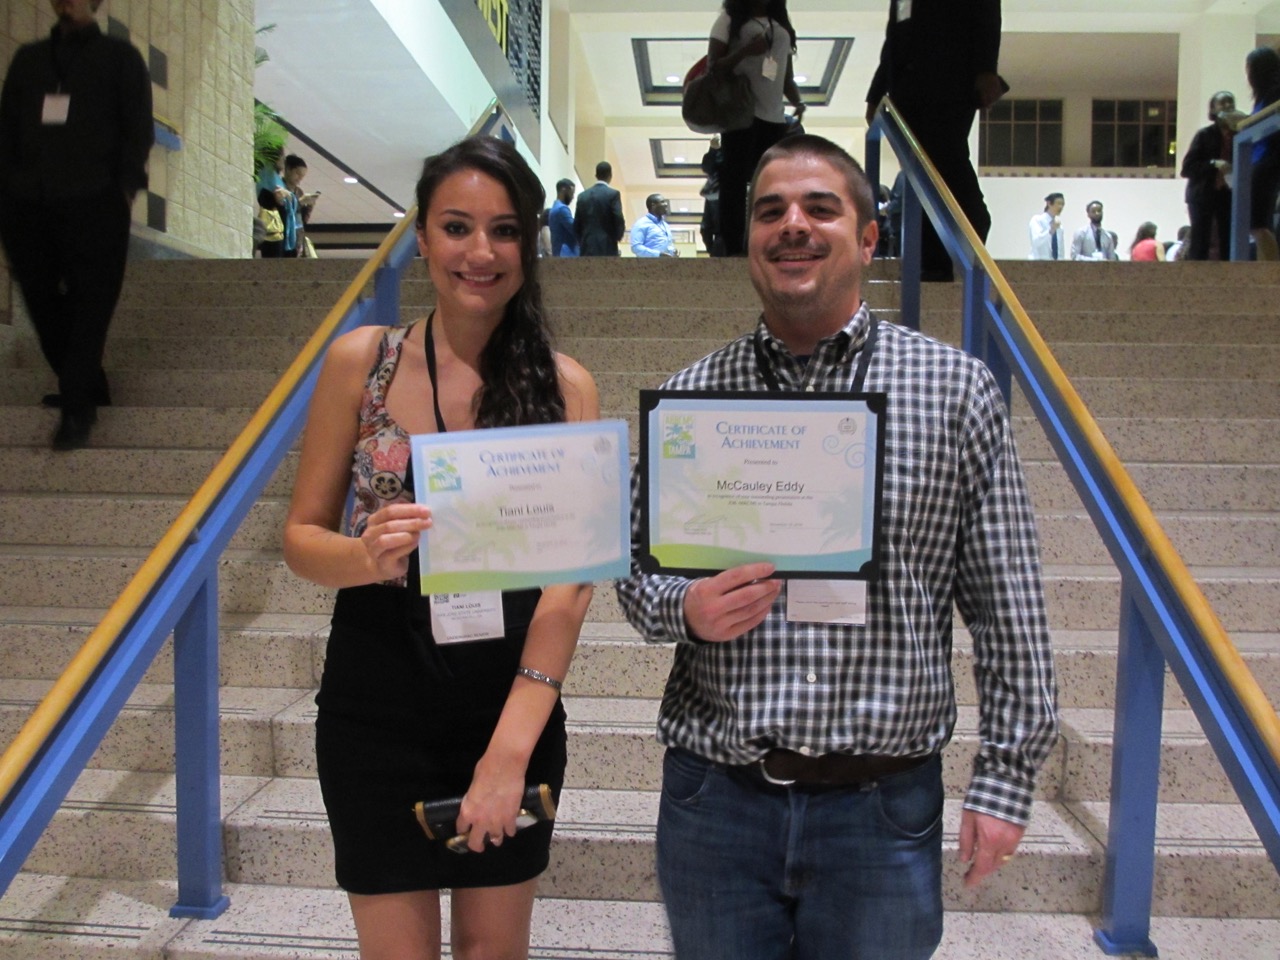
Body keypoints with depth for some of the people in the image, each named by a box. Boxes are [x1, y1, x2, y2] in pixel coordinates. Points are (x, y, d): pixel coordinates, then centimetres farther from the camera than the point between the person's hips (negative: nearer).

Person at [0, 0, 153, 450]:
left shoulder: (120, 56, 10)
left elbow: (138, 129, 3)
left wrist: (125, 188, -8)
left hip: (94, 206, -4)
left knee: (90, 306, -6)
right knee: (43, 302, 6)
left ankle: (77, 406, -3)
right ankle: (89, 387, 21)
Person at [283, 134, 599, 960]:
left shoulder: (564, 386, -6)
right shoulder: (362, 361, -5)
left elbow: (571, 580, -11)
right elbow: (303, 534, 0)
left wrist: (512, 746, -19)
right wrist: (366, 557, -23)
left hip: (516, 707, 1)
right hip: (379, 714, 0)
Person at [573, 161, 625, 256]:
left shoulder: (582, 195, 10)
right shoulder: (613, 194, -4)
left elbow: (576, 225, 10)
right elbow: (619, 220, -10)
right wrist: (618, 236, 10)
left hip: (586, 249, 5)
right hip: (606, 248, -5)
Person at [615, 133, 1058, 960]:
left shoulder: (958, 390, -2)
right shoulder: (687, 397, 2)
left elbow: (1009, 610, -1)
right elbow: (637, 570, 8)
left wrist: (1008, 775, -1)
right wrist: (683, 607, -13)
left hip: (884, 806, -1)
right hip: (715, 798, 2)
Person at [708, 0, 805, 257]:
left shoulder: (782, 25, 21)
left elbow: (787, 77, 21)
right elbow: (713, 66, 0)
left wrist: (798, 102, 1)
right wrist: (745, 51, -15)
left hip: (775, 116, 5)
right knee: (734, 182, -10)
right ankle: (733, 250, -12)